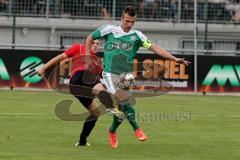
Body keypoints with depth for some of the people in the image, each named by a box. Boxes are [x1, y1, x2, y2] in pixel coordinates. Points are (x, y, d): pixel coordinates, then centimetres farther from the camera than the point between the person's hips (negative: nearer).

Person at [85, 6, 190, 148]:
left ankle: (112, 131, 29)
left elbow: (154, 48, -6)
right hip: (110, 73, -2)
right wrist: (88, 57, 6)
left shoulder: (137, 35, 3)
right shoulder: (109, 30, 2)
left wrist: (174, 59, -16)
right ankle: (137, 129, -21)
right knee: (124, 99, -23)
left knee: (121, 108, 2)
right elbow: (90, 38, 14)